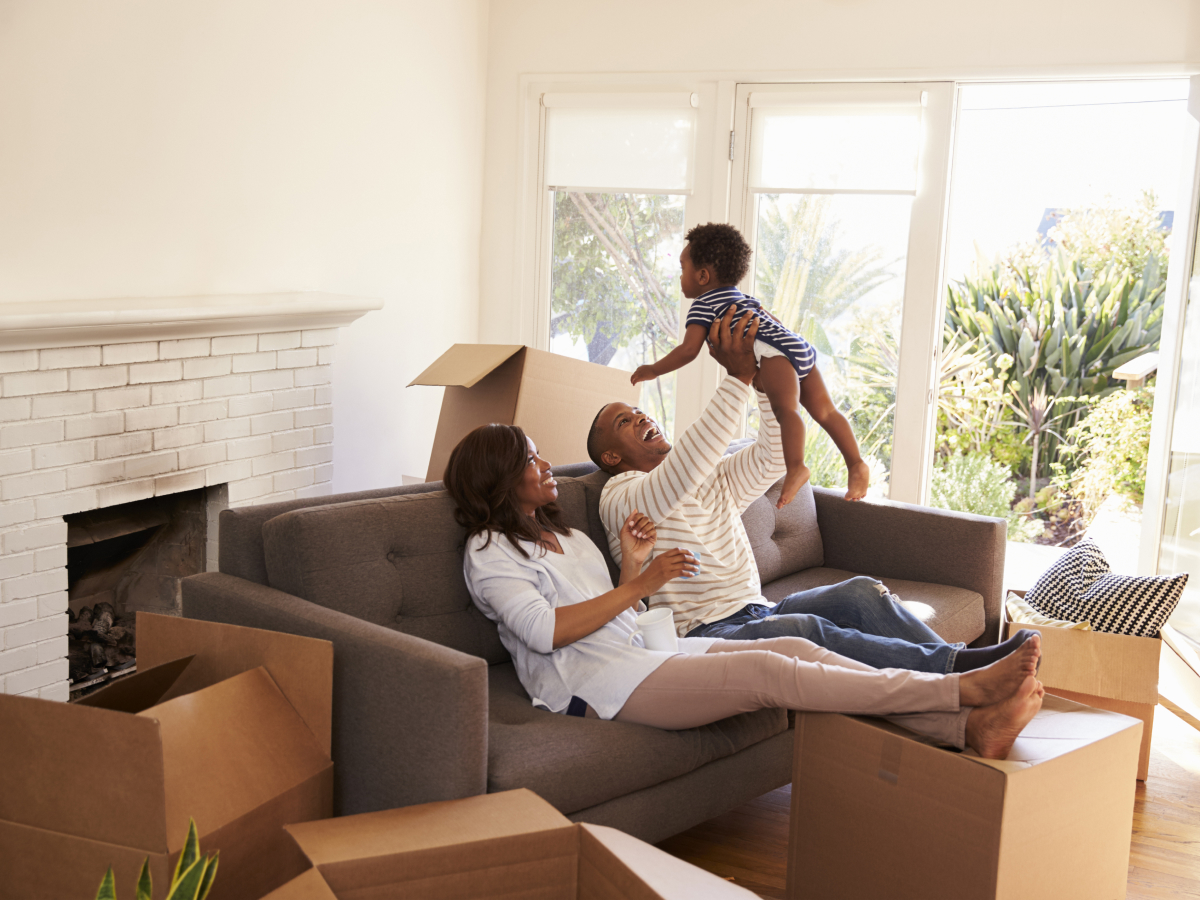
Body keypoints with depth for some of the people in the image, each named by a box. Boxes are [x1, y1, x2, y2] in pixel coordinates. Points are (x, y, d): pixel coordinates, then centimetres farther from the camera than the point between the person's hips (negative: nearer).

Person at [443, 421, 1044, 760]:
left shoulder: (569, 538, 27)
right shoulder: (489, 550, 1)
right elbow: (546, 630, -14)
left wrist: (631, 565, 6)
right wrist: (640, 583, -10)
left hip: (640, 650, 8)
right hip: (593, 683, -8)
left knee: (797, 650, -13)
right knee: (766, 672, -25)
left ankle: (971, 729, -24)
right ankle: (964, 689, -28)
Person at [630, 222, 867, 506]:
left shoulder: (703, 304, 7)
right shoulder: (742, 297, 34)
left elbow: (689, 350, -2)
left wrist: (653, 370, 8)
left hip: (777, 352, -9)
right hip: (802, 348, 9)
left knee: (785, 408, -27)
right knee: (824, 410, 10)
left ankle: (796, 468, -45)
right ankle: (856, 465, 6)